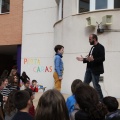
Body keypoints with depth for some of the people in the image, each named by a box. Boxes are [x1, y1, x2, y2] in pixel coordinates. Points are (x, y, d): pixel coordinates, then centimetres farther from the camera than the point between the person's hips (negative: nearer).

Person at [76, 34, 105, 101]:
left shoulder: (100, 47, -10)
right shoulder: (93, 47, 16)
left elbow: (102, 58, -20)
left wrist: (93, 59, -31)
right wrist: (83, 59, 10)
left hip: (95, 70, -9)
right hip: (89, 69, 9)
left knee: (96, 85, -3)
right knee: (85, 84, 11)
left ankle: (101, 100, 10)